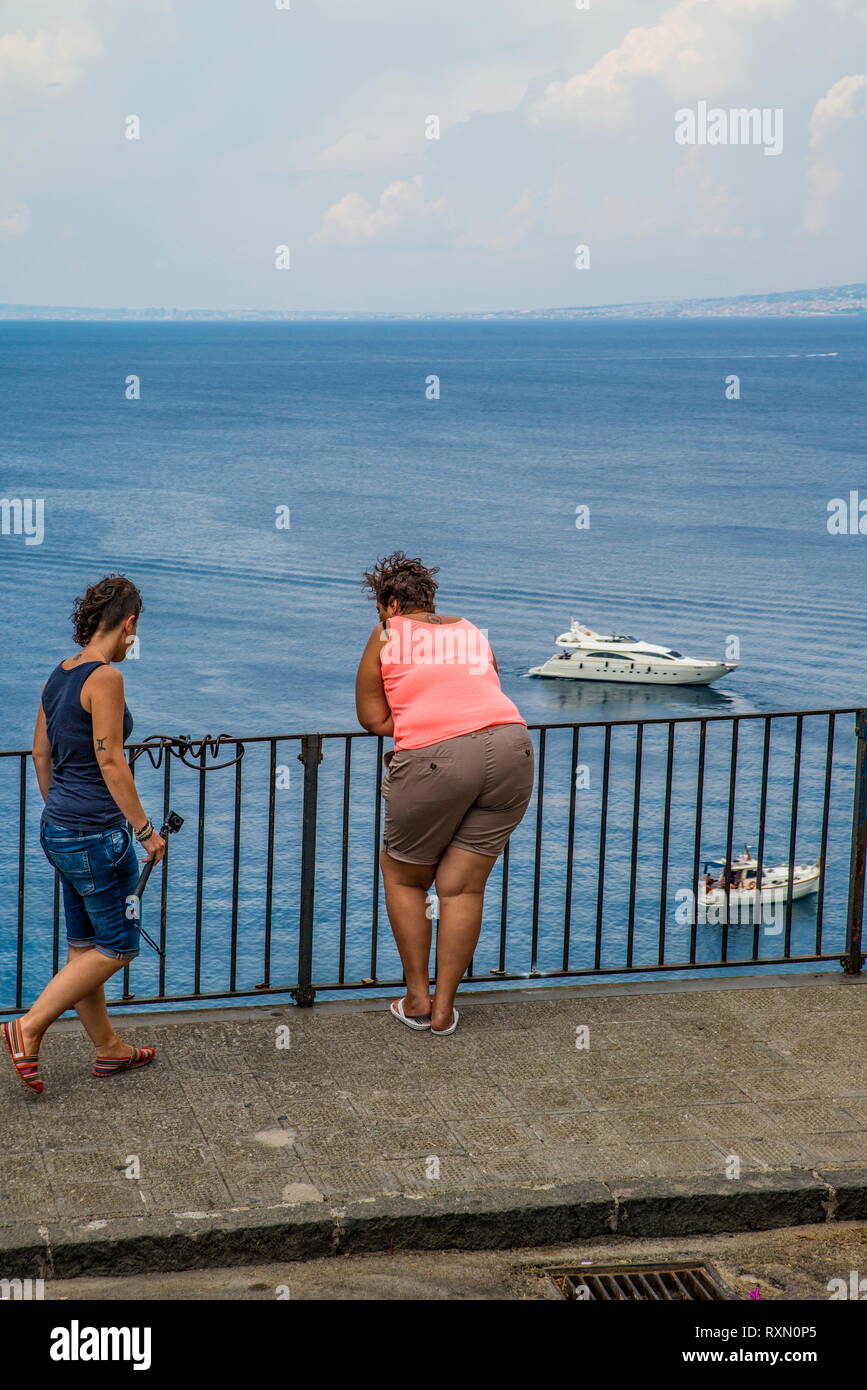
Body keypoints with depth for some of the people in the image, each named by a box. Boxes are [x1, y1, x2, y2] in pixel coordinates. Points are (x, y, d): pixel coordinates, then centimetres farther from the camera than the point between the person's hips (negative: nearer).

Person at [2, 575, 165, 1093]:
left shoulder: (61, 675, 8)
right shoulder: (105, 678, -18)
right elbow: (110, 762, -20)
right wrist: (145, 829, -14)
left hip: (60, 829, 9)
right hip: (95, 833, -9)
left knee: (85, 946, 16)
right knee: (117, 946, 3)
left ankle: (109, 1047, 28)